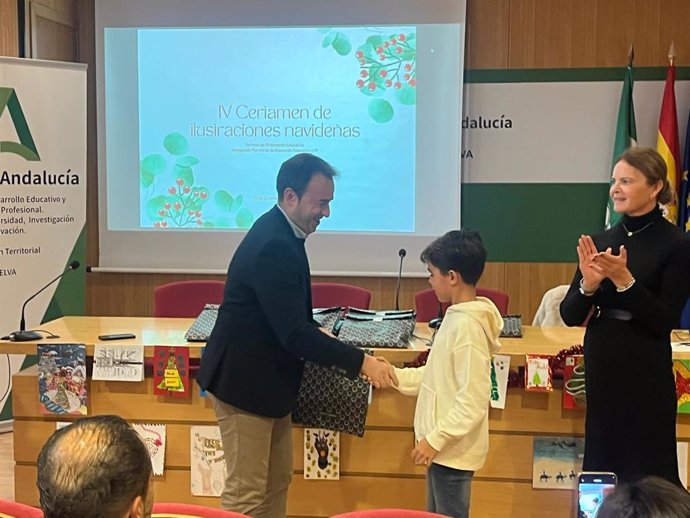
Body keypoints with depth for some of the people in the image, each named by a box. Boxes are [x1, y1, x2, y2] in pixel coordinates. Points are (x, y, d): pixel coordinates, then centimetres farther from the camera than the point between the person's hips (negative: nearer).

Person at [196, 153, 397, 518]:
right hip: (244, 381, -10)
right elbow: (293, 334, -31)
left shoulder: (279, 233, 5)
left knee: (277, 481, 18)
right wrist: (360, 362, -27)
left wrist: (321, 339, 4)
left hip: (266, 378, 10)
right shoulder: (273, 246, -27)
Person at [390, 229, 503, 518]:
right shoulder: (457, 317, 8)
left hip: (452, 449, -10)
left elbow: (473, 400, -24)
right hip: (444, 445, 10)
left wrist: (435, 439, -21)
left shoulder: (467, 325, -22)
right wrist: (394, 375, 11)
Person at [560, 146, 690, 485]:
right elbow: (570, 316, 4)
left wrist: (623, 279, -21)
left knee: (646, 470, 5)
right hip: (601, 369, 5)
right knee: (600, 462, 13)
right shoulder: (601, 241, 6)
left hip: (646, 375, -5)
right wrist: (588, 285, -15)